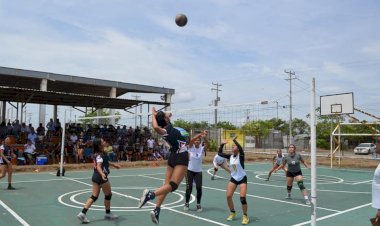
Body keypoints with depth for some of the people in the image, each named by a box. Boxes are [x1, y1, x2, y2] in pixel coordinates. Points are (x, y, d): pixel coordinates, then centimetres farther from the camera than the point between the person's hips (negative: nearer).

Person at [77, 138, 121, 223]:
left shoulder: (98, 153, 10)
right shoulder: (100, 155, -19)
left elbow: (106, 161, 28)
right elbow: (98, 166, -35)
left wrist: (114, 165, 41)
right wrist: (102, 174, -53)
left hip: (95, 176, 8)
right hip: (101, 177, -8)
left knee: (94, 196, 9)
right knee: (108, 195, 10)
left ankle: (83, 213, 1)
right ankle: (108, 214, 25)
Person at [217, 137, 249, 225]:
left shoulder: (240, 155, -15)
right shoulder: (230, 156, -1)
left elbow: (241, 149, -38)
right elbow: (219, 153, -2)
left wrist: (234, 140, -31)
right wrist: (222, 144, -10)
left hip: (242, 178, -5)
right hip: (233, 178, 5)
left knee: (242, 198, -12)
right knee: (228, 196, -2)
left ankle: (245, 216, 8)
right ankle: (232, 213, 21)